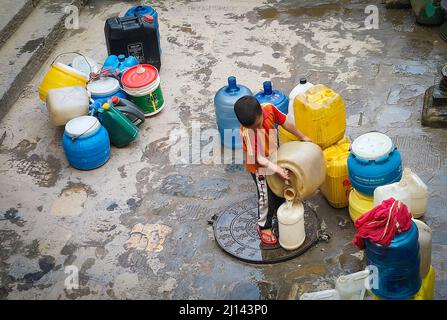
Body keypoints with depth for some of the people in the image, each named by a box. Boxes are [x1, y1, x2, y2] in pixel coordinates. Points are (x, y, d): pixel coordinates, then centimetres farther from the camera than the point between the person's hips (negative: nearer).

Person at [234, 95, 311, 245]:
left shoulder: (269, 109, -24)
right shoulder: (246, 133, -37)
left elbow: (285, 123, -6)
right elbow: (259, 158, -37)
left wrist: (302, 137, 4)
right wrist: (277, 169, -48)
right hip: (259, 166, -6)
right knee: (266, 197, 6)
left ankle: (278, 212, 50)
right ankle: (263, 226, 29)